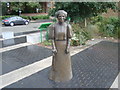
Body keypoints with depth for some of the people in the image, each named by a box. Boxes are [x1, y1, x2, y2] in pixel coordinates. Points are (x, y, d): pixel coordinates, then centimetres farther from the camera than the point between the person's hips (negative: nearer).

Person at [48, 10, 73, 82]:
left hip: (65, 45, 1)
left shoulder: (67, 25, -8)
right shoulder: (53, 26, -10)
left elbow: (69, 37, -6)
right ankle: (57, 75, 35)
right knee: (57, 61, 12)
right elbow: (52, 38, -8)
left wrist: (68, 47, -12)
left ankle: (66, 74, 39)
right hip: (57, 45, -1)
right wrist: (53, 48, -13)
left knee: (66, 60, 14)